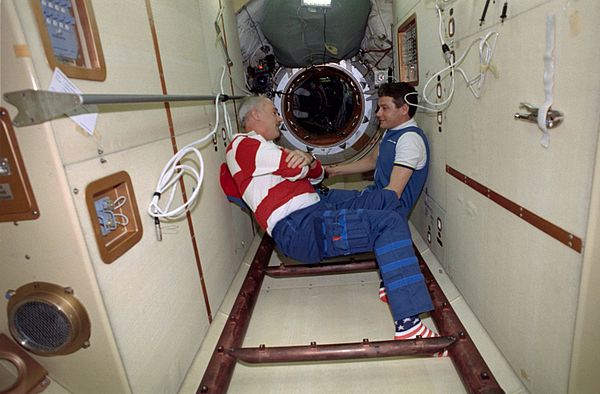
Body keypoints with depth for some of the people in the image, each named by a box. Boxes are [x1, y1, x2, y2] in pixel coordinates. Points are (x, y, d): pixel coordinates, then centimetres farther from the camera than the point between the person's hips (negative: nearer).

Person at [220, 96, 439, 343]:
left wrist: (308, 159, 0)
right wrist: (302, 160, 11)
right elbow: (297, 169, -14)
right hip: (299, 228, -10)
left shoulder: (266, 148, 32)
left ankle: (390, 281, 3)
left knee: (387, 197, 7)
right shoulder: (243, 144, -1)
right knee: (391, 222, -21)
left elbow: (316, 176, 24)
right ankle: (408, 326, -23)